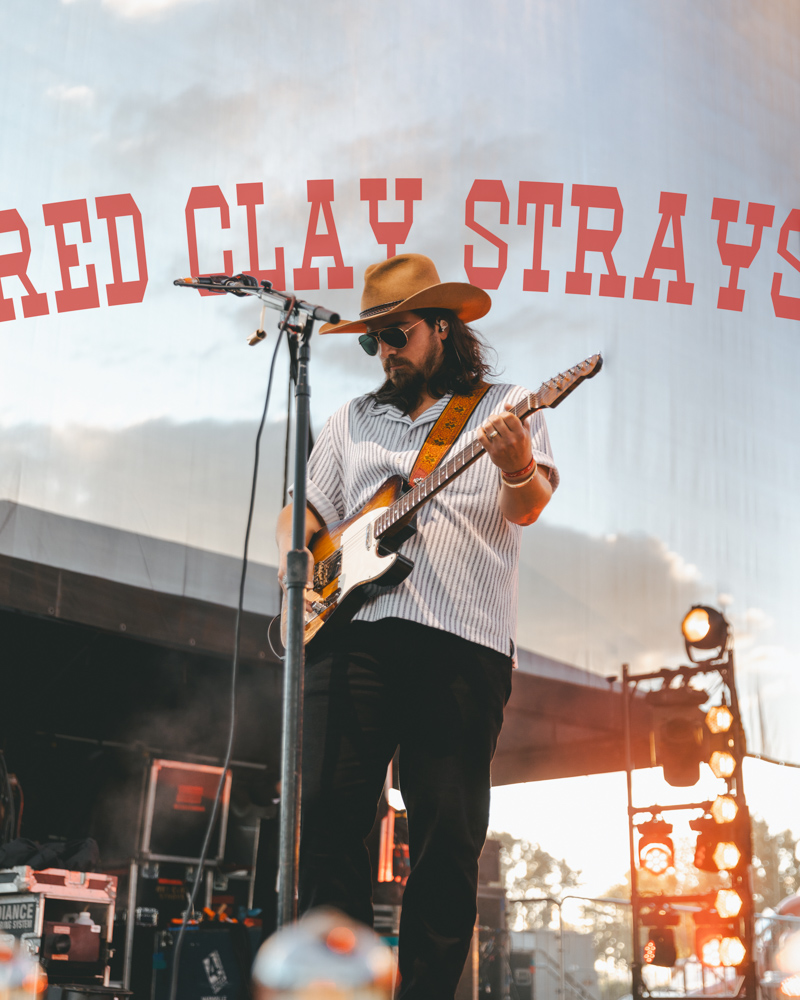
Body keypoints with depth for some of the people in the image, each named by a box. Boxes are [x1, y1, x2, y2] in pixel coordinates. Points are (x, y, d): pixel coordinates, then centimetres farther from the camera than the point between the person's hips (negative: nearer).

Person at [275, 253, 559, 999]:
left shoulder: (504, 408, 11)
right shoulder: (351, 422, 23)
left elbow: (527, 508, -4)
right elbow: (304, 510, 25)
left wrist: (519, 467, -27)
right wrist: (294, 563, 4)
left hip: (463, 644, -3)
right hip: (354, 634, 3)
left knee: (449, 835, -2)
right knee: (329, 810, -5)